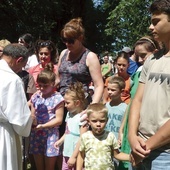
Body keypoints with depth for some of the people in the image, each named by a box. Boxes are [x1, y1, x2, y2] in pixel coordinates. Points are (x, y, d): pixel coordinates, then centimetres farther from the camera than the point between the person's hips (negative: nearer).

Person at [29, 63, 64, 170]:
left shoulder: (57, 98, -8)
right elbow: (32, 115, 8)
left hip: (51, 135, -4)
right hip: (36, 135, 5)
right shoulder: (35, 97, 6)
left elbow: (59, 120, -11)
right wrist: (32, 121, -15)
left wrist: (42, 126, -19)